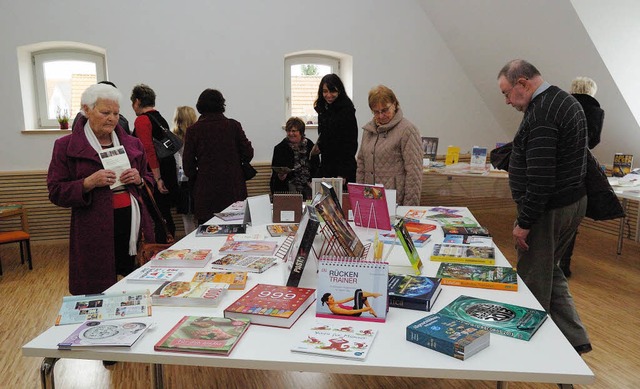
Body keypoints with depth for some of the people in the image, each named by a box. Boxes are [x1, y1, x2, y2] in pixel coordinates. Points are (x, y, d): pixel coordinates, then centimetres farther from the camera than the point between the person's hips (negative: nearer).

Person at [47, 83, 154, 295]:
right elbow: (56, 192, 0)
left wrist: (138, 180, -4)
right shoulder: (66, 146, 2)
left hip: (133, 224, 3)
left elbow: (149, 180, 19)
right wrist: (89, 183, -16)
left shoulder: (132, 144, 12)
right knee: (99, 296, 0)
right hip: (95, 232, -3)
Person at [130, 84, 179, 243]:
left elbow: (149, 151, -19)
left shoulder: (142, 120, -10)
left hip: (156, 177, -8)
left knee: (158, 218, -3)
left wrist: (157, 179, -21)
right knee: (165, 216, 15)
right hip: (169, 175, 8)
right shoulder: (161, 119, 14)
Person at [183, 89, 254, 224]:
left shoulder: (193, 130, -3)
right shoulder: (234, 126, -2)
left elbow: (188, 164, 0)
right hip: (234, 190, 1)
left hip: (206, 192, -1)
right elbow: (248, 154, 0)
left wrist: (195, 182, 17)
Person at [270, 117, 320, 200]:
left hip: (308, 186, 2)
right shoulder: (280, 148, 3)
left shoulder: (310, 145, 9)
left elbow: (317, 167, 12)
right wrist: (280, 176, -21)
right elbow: (275, 172, 1)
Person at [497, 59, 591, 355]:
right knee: (550, 272, 21)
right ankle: (574, 339, 27)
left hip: (549, 209, -11)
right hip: (574, 201, 11)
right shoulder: (566, 101, 13)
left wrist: (524, 222, -19)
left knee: (533, 280, 2)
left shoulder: (541, 114, -21)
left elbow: (540, 178, -25)